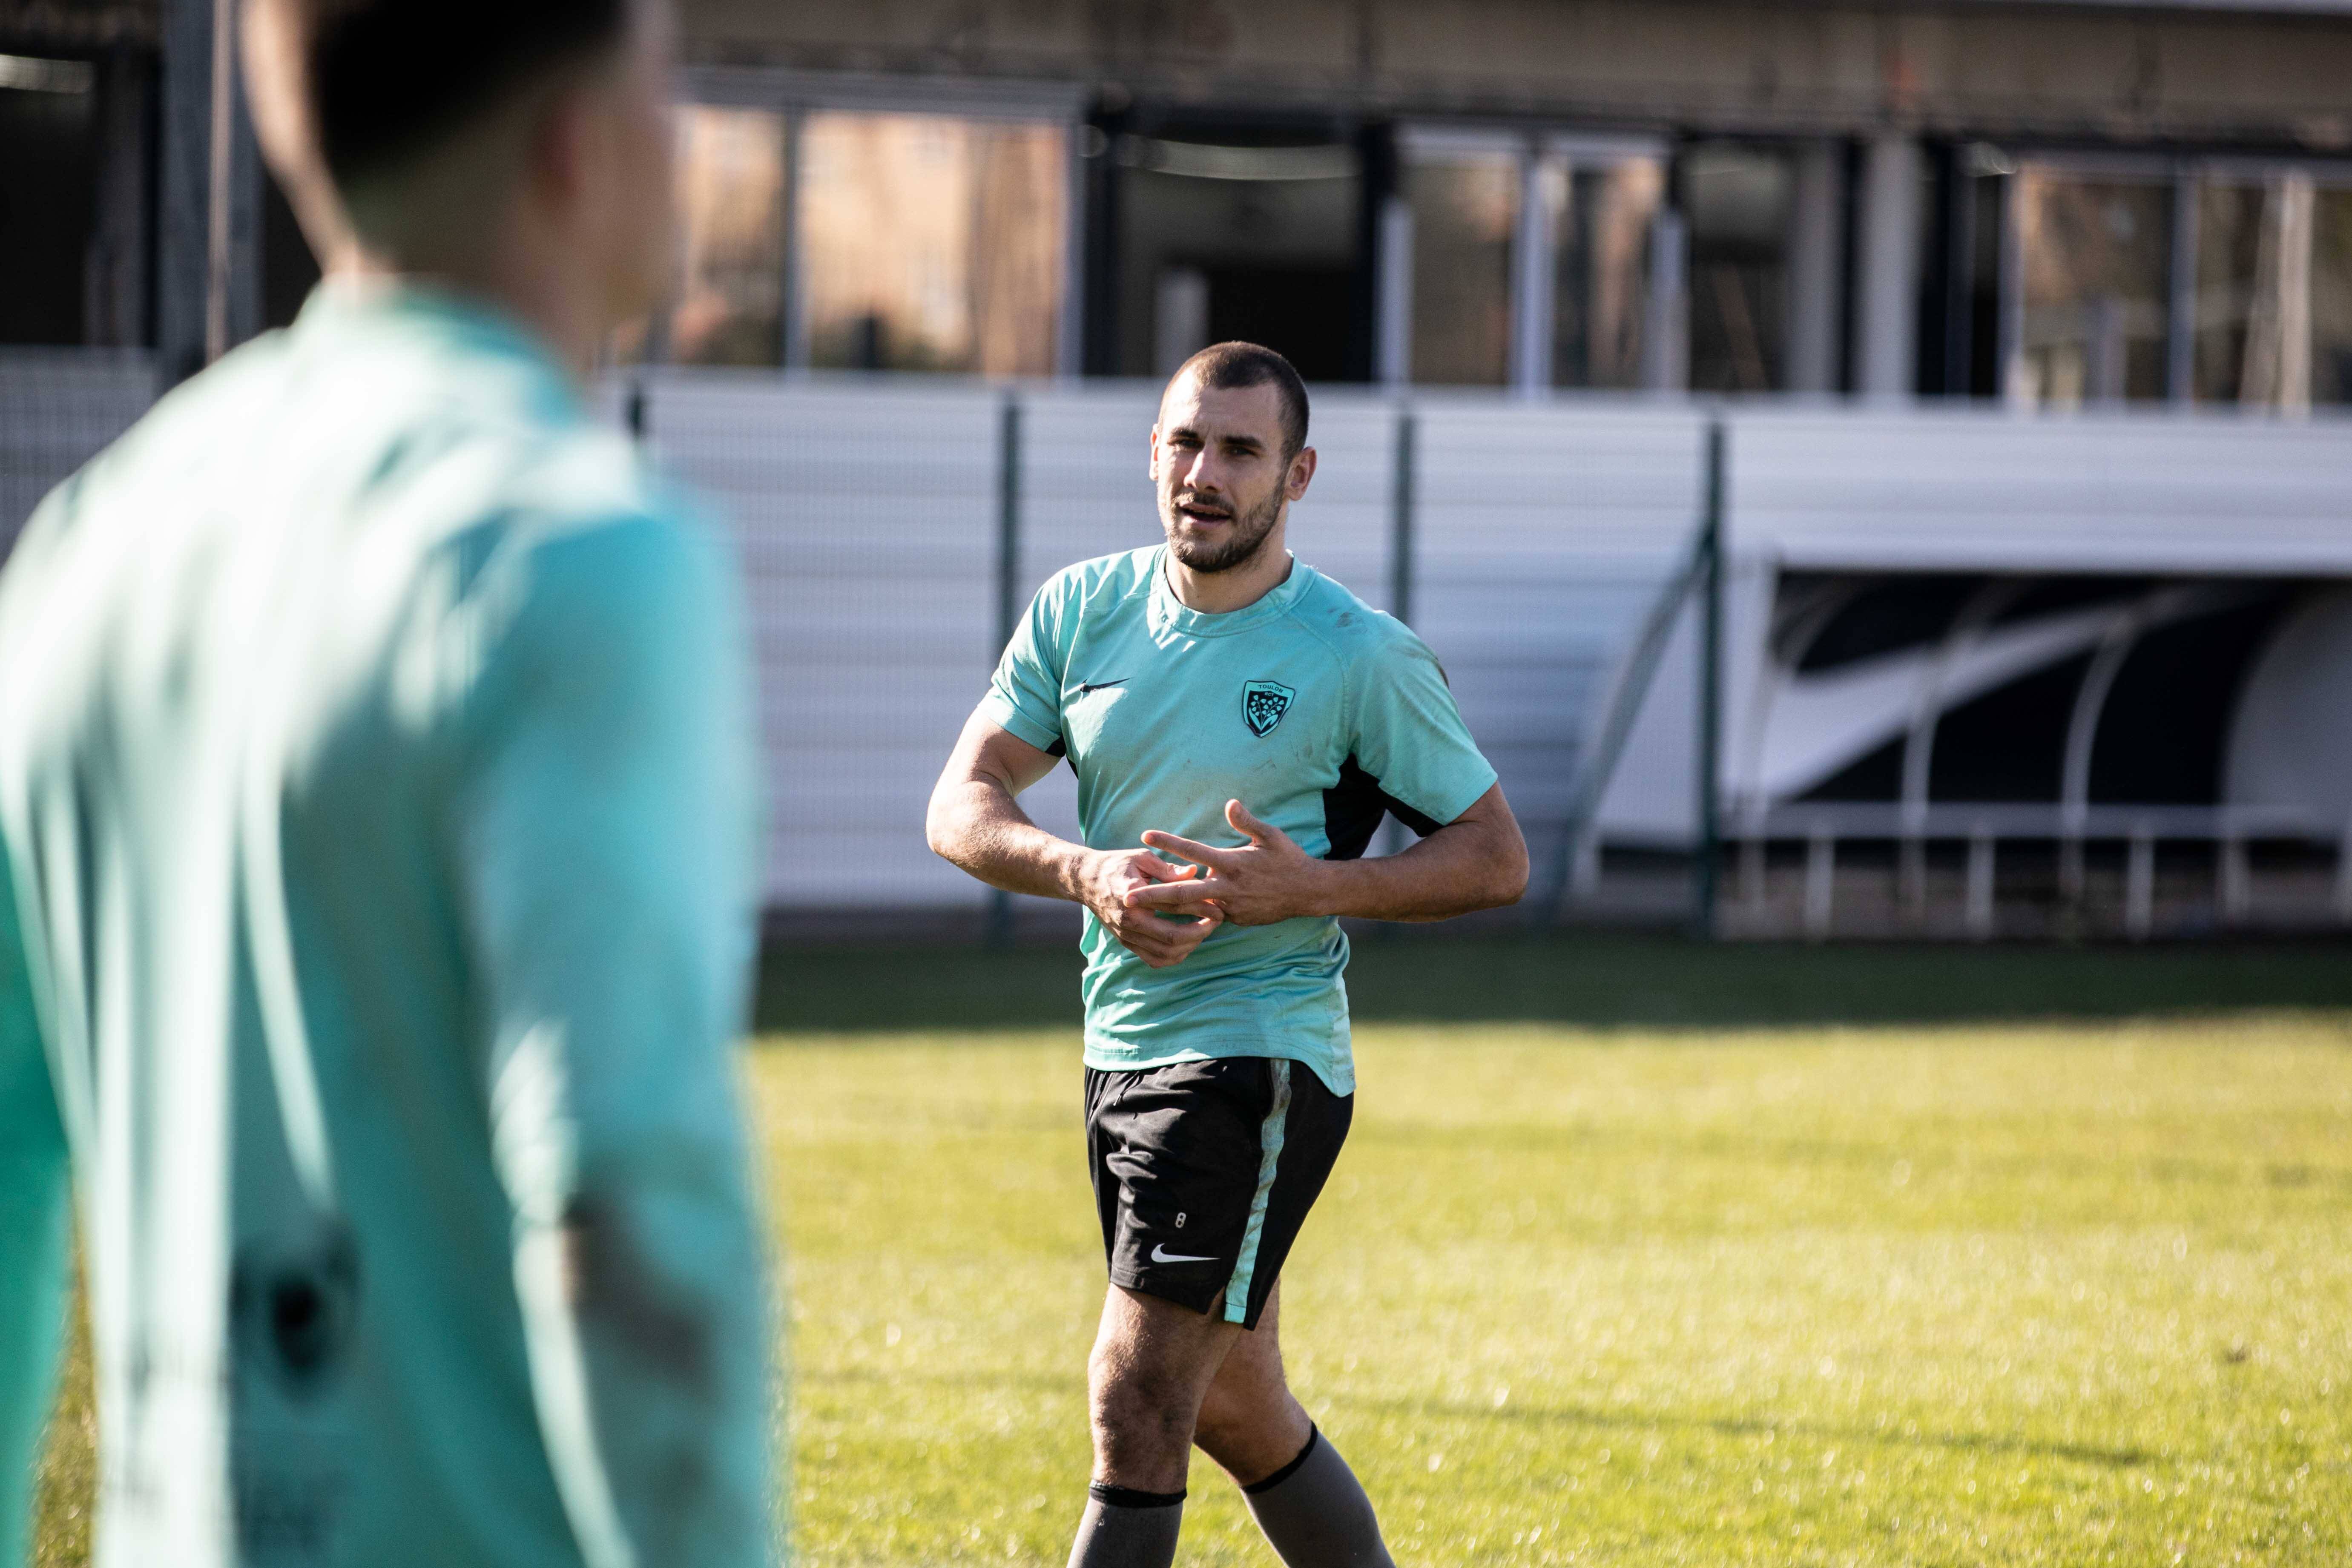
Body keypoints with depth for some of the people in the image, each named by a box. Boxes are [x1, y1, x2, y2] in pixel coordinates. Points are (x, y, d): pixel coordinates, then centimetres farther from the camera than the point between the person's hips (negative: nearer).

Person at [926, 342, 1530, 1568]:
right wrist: (1085, 873, -20)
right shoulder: (1083, 608, 4)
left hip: (1258, 1060, -6)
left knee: (1135, 1401, -15)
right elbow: (960, 807, 1)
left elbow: (1495, 857, -5)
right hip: (1121, 1045, 6)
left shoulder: (1361, 659, -9)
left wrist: (1309, 886, -20)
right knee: (1233, 1412, 17)